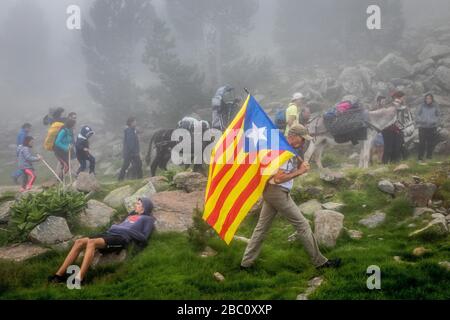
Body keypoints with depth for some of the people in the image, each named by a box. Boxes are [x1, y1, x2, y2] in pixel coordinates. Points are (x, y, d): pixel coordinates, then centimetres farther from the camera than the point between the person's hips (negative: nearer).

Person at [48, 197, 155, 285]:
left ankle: (79, 279, -42)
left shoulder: (148, 219, 13)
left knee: (91, 243, -34)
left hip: (122, 238, -8)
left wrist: (129, 231, -6)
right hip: (110, 233, 8)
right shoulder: (132, 215, 35)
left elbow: (144, 239, 0)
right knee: (79, 242, -15)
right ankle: (59, 275, -19)